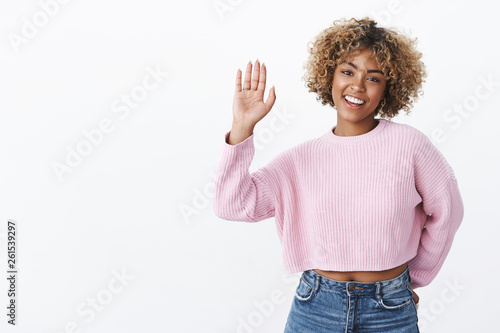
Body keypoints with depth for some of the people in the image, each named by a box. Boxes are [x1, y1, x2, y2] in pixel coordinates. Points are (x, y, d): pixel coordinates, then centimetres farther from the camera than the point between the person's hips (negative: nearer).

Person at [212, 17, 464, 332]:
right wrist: (242, 126, -17)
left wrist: (414, 277, 10)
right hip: (315, 307, 2)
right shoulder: (302, 158, -3)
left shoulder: (408, 143, -8)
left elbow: (446, 212, 2)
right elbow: (233, 203, -12)